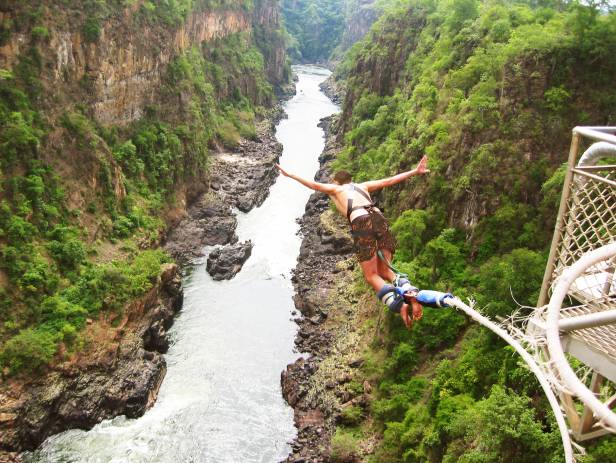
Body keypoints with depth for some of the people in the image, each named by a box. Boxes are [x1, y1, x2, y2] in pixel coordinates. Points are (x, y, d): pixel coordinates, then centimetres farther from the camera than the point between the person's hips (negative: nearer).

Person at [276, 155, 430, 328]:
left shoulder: (335, 188, 27)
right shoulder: (363, 185, 34)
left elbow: (315, 185, 11)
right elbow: (389, 180, 28)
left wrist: (289, 175, 15)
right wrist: (415, 171, 32)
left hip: (361, 222, -4)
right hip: (379, 217, 4)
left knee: (371, 276, 1)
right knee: (384, 270, 12)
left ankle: (399, 305, -21)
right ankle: (411, 293, -15)